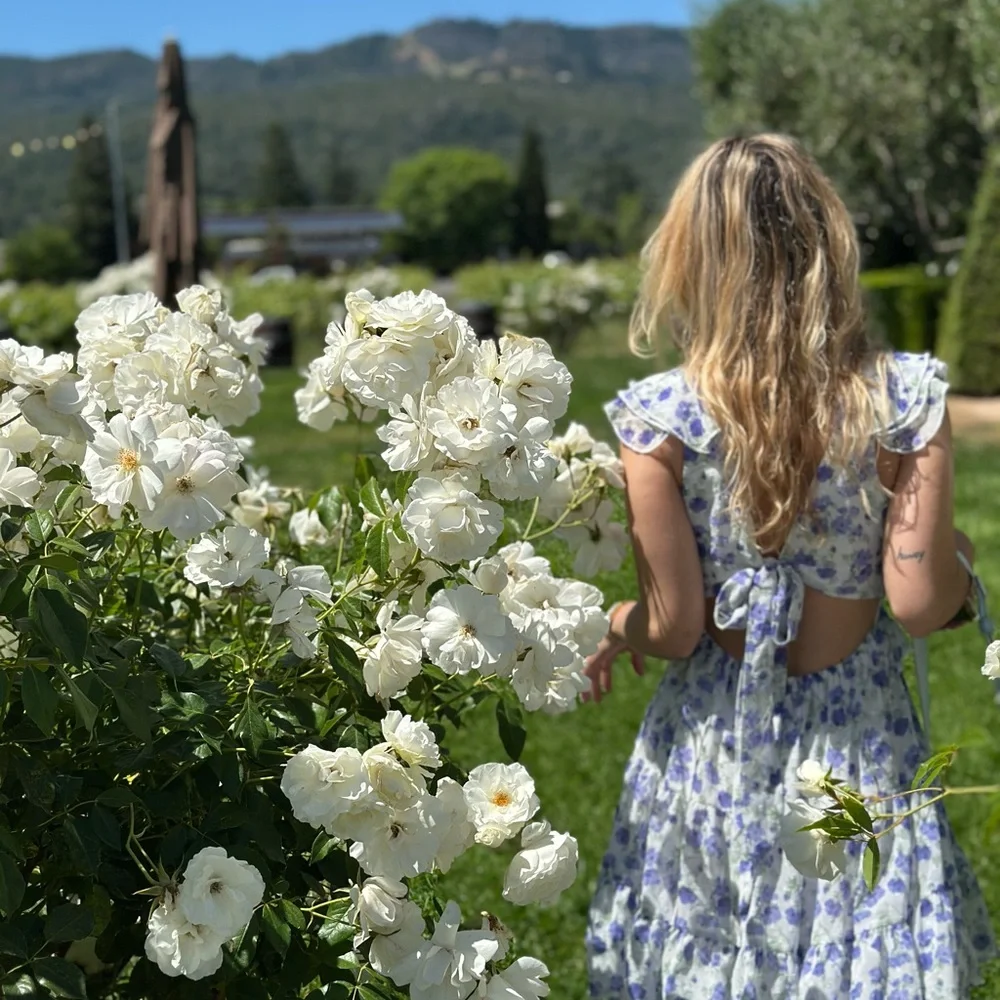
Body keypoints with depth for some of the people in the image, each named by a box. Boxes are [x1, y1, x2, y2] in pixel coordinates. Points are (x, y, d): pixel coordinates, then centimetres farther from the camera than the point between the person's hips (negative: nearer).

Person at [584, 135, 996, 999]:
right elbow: (920, 604, -13)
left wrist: (619, 625, 10)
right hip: (857, 753, 1)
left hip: (712, 748, 0)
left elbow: (674, 628, -12)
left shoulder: (660, 418, -15)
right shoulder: (901, 402, -13)